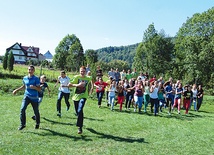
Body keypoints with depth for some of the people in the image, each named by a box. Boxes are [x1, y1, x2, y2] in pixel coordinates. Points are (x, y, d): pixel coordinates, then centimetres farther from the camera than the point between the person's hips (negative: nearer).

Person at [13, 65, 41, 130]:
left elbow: (39, 89, -11)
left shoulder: (36, 78, -10)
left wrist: (34, 87, -29)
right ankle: (23, 124, -5)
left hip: (34, 98, -3)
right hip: (27, 96, 3)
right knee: (22, 109, -16)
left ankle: (37, 124, 31)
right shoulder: (25, 78, 4)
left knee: (36, 112, 7)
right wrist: (16, 90, 20)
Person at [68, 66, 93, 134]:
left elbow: (91, 80, 27)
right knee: (77, 112, 13)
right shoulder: (76, 77, -7)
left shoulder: (88, 78, 0)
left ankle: (80, 127, -18)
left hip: (83, 96, -1)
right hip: (76, 96, 2)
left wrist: (92, 88, 24)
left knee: (80, 110, -23)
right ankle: (80, 122, 45)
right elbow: (69, 85, -14)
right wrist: (77, 85, -27)